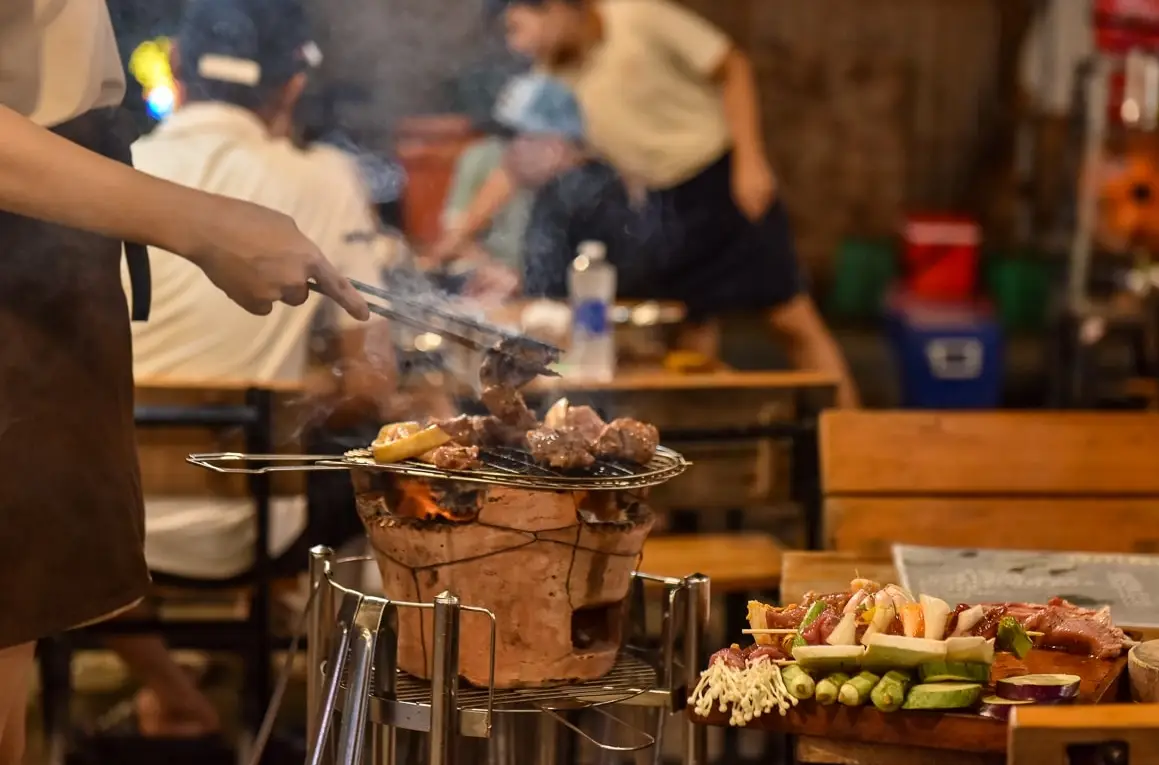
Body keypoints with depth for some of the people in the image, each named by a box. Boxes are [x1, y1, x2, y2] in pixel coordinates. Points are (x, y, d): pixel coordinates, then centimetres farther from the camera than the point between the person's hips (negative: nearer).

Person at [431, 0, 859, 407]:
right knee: (694, 338, 1)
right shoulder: (553, 83, -2)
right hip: (662, 203, 5)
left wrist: (750, 161, -16)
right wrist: (456, 238, 4)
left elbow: (732, 69, -11)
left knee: (792, 320, -4)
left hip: (725, 178, -5)